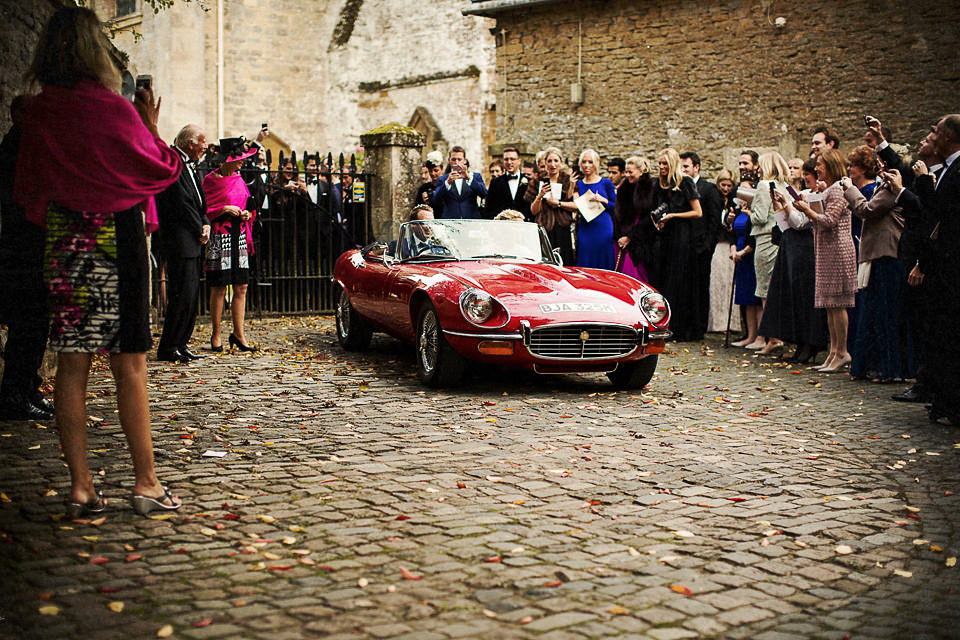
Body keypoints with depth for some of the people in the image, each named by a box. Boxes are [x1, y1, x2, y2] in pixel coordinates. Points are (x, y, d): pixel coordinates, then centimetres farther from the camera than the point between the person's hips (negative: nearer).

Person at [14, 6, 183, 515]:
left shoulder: (36, 115, 2)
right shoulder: (114, 110, -12)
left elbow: (27, 192, 11)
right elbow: (161, 170, -2)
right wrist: (151, 128, 11)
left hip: (63, 245, 4)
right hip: (117, 242, -4)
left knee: (72, 364, 6)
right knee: (129, 363, 1)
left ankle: (80, 487, 9)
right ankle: (146, 482, 6)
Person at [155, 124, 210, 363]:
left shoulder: (187, 164, 18)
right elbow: (182, 202, -16)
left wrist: (205, 224, 3)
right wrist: (200, 231, -8)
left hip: (192, 242, 10)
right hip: (180, 241, -10)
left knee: (191, 296, 11)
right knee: (182, 296, -9)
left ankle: (180, 344, 18)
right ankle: (168, 348, -1)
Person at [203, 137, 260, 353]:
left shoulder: (239, 179, 14)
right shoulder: (210, 180, -5)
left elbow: (248, 205, 22)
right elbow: (204, 210, -6)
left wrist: (247, 213, 1)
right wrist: (225, 209, -17)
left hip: (239, 237, 6)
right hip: (220, 238, -6)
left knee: (241, 287, 3)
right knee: (219, 288, -2)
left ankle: (238, 333, 10)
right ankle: (216, 335, 9)